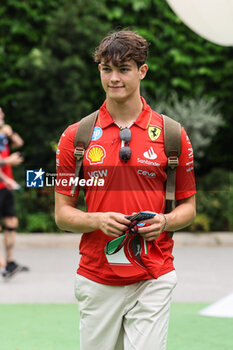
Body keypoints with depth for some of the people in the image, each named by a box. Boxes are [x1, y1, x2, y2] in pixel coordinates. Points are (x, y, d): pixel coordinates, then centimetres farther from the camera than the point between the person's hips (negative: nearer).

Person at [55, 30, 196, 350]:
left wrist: (164, 222, -12)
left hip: (153, 279, -1)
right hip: (96, 280, 1)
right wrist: (98, 221, -14)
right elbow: (62, 213, 6)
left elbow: (188, 207, 9)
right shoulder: (75, 136, 4)